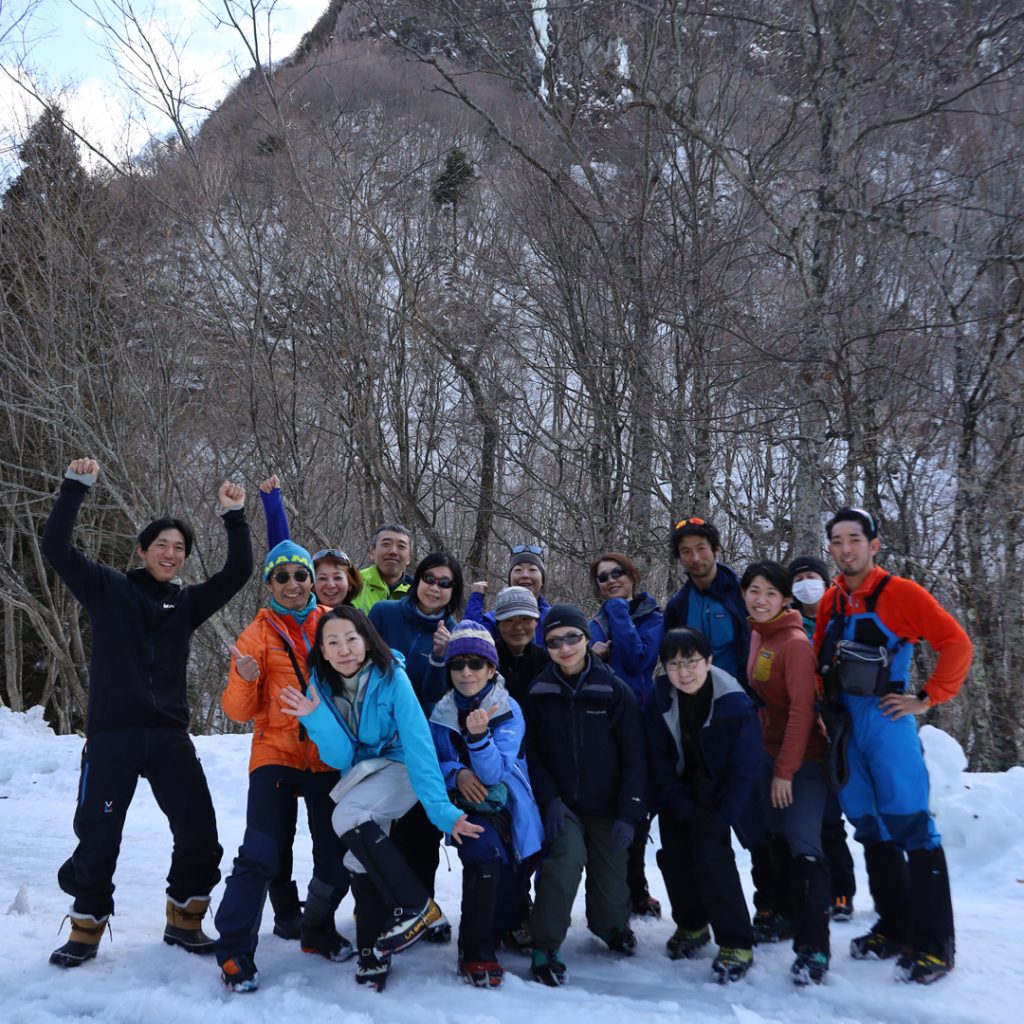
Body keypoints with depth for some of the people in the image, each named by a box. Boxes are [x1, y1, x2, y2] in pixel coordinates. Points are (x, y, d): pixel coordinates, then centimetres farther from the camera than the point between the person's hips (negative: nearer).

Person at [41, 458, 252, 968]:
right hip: (111, 735, -3)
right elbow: (56, 547, -5)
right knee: (97, 838, 2)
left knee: (199, 834, 2)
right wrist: (75, 487, -11)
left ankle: (183, 922, 22)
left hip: (169, 735, 3)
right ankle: (86, 931, 22)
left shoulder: (187, 602, 12)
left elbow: (238, 571, 4)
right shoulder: (107, 590, 4)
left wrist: (234, 517, -4)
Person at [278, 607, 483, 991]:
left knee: (347, 816, -28)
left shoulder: (391, 677, -22)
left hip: (401, 768, -5)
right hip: (360, 774, 5)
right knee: (360, 862, -5)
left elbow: (419, 744, -27)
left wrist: (441, 809, -34)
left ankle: (416, 906, -18)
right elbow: (341, 759, -14)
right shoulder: (322, 684, -10)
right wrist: (316, 718, -31)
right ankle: (373, 953, 13)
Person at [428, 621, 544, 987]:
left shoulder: (509, 711, -10)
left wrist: (479, 735, -37)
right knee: (484, 853, -33)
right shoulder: (441, 713, -1)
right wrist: (455, 774, -18)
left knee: (506, 912, 2)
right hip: (467, 810, 0)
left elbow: (494, 773, -20)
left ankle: (487, 934, 40)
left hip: (507, 812, 0)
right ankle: (475, 951, -16)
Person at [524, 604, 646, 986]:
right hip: (561, 804, 0)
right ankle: (545, 946, -7)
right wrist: (549, 800, -11)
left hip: (606, 806, 0)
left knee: (611, 886, 4)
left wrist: (629, 814, -10)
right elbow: (531, 753, 1)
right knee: (566, 858, -26)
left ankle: (610, 925, 41)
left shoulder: (614, 689, -7)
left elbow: (634, 755, -6)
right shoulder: (539, 692, -2)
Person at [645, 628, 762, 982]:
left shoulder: (735, 703, -22)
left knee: (710, 851, -18)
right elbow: (659, 764, -8)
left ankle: (737, 944, -8)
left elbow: (745, 770, -16)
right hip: (680, 792, 3)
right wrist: (687, 811, -14)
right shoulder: (659, 701, -13)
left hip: (721, 794, -3)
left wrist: (717, 818, -18)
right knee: (674, 855, -3)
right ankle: (691, 925, 22)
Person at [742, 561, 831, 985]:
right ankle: (783, 913, 37)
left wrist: (786, 770, -20)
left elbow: (802, 709, -20)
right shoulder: (756, 636, 6)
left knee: (803, 845, -10)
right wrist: (772, 764, 11)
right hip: (768, 753, 8)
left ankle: (814, 947, -6)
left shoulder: (795, 642, -17)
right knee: (777, 837, 19)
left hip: (801, 759, -8)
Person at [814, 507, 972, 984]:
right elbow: (820, 660, 20)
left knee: (911, 826, -6)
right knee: (871, 829, 12)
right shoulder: (831, 601, 10)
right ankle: (894, 928, 24)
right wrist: (822, 707, 9)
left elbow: (957, 644, -8)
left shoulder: (901, 593, -7)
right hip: (843, 725, 6)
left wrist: (927, 698, -10)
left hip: (886, 722, -6)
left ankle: (934, 944, 2)